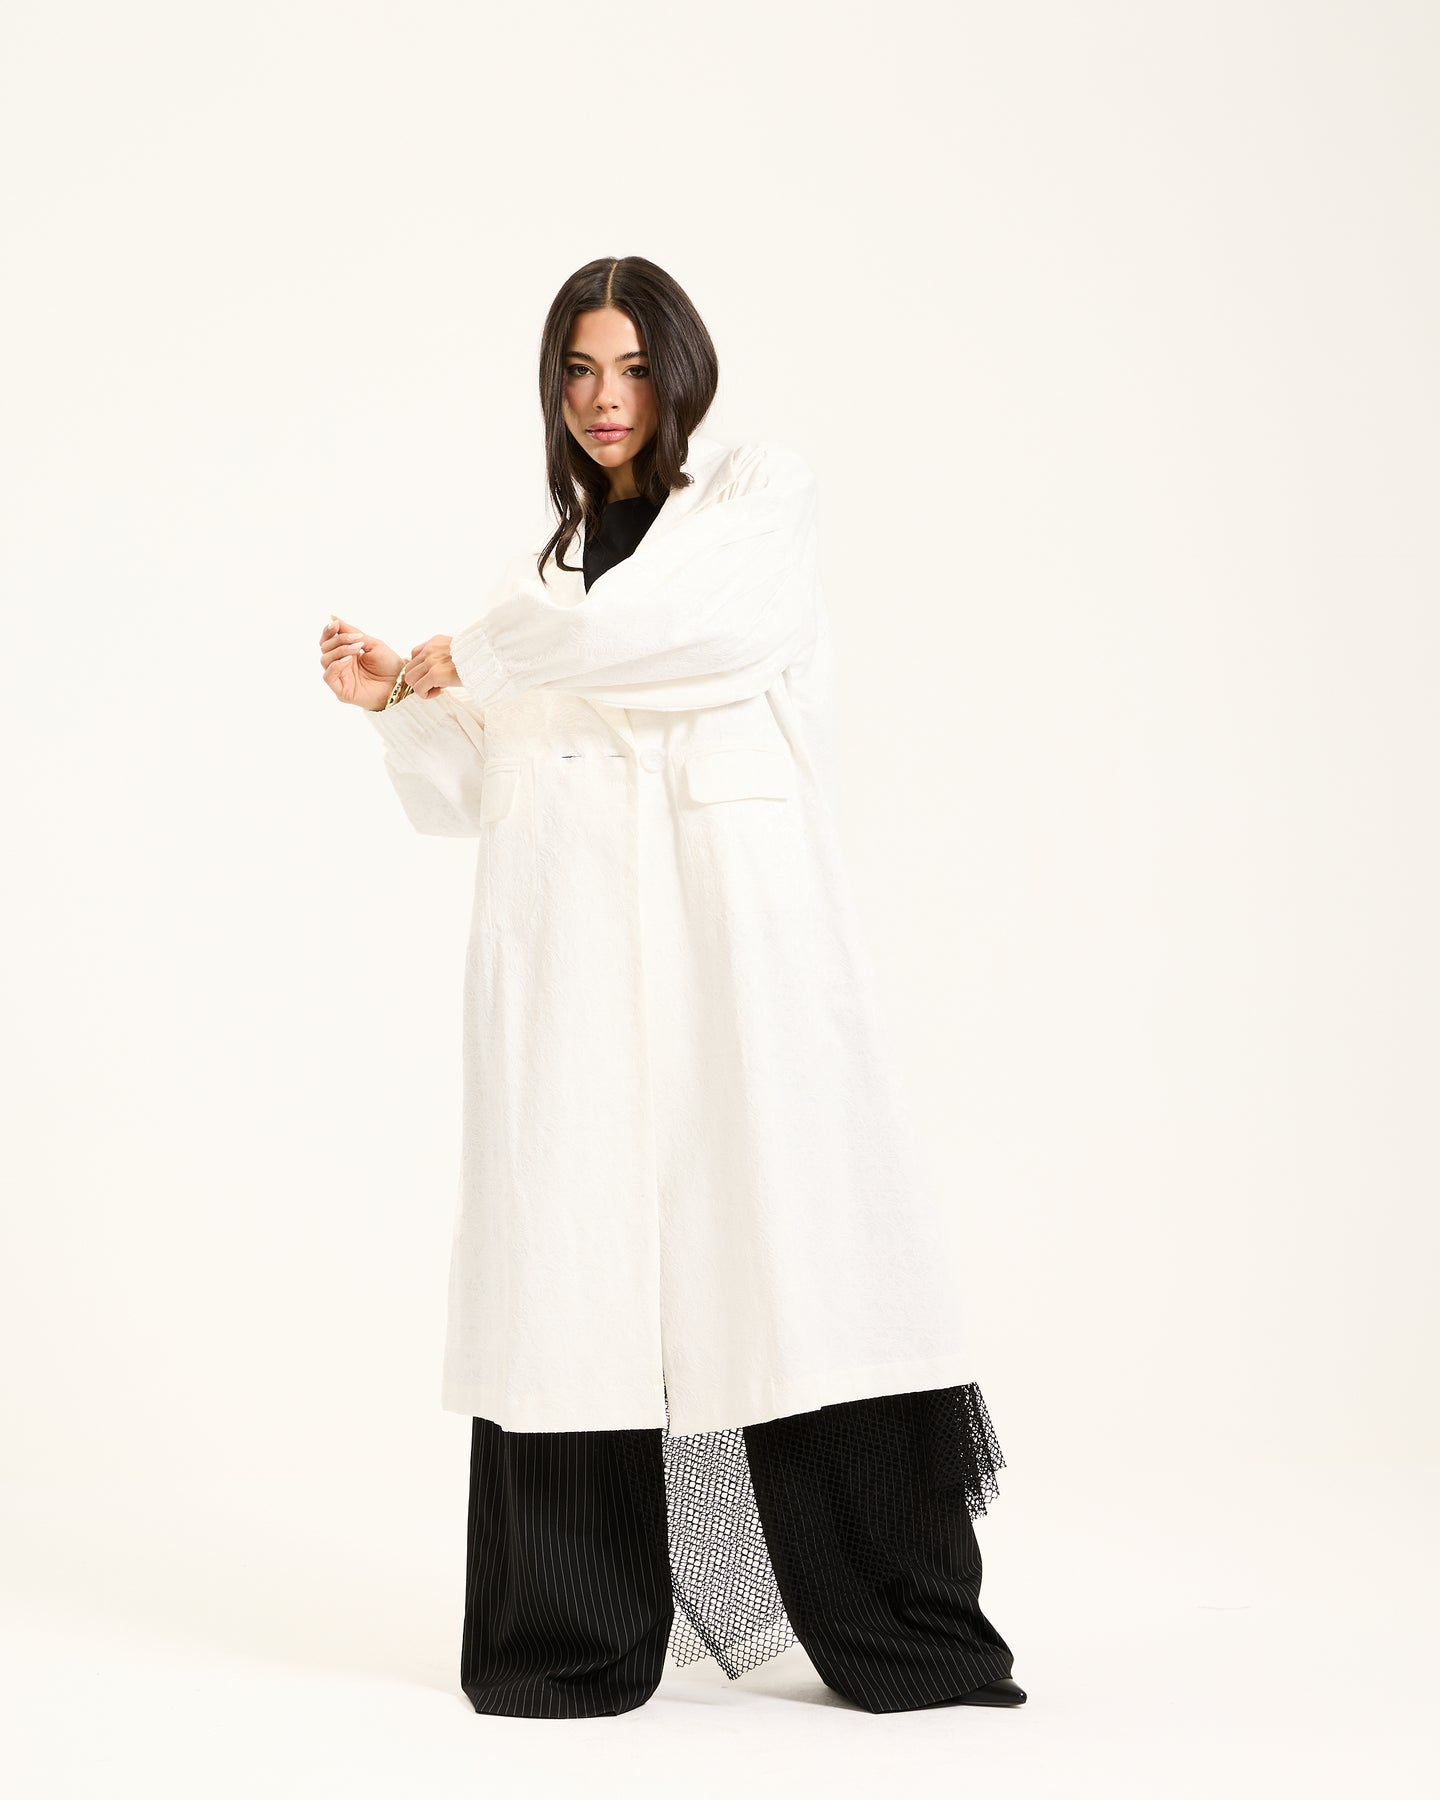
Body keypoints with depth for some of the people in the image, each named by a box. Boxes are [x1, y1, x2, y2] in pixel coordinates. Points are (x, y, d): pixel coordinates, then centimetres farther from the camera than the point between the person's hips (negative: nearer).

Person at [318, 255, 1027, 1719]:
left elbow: (644, 617, -9)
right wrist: (399, 703, 7)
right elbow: (481, 788, 24)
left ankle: (899, 1634, -1)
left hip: (734, 917, -4)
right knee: (578, 1270, -2)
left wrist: (467, 654, 4)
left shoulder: (763, 492, 10)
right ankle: (579, 1640, 6)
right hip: (572, 948, 4)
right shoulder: (546, 564, 24)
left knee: (796, 1257, -8)